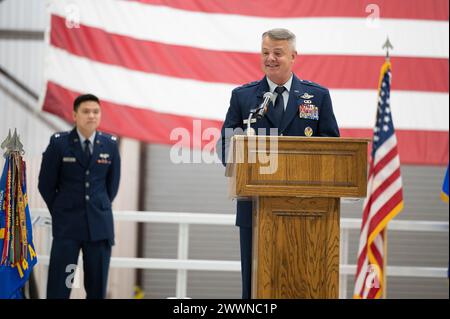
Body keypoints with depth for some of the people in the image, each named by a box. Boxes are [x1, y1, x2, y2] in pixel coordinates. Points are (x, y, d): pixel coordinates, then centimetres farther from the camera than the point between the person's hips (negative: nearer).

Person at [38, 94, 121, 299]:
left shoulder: (110, 144, 3)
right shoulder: (59, 143, -4)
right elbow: (45, 184, 4)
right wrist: (60, 212, 9)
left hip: (100, 225, 2)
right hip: (67, 225, -2)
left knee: (97, 288, 4)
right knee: (58, 287, -6)